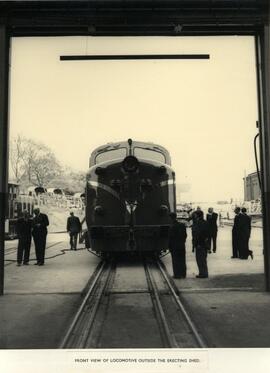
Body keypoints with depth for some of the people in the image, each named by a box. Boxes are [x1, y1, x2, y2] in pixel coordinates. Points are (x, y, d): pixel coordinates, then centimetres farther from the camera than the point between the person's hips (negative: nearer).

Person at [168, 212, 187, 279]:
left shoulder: (172, 227, -16)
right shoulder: (182, 225, 2)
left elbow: (170, 238, -14)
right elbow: (185, 235, 7)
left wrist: (170, 247, -6)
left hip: (175, 246, -6)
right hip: (182, 246, 6)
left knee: (176, 261, 1)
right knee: (182, 260, 13)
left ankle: (177, 274, 3)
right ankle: (183, 274, 18)